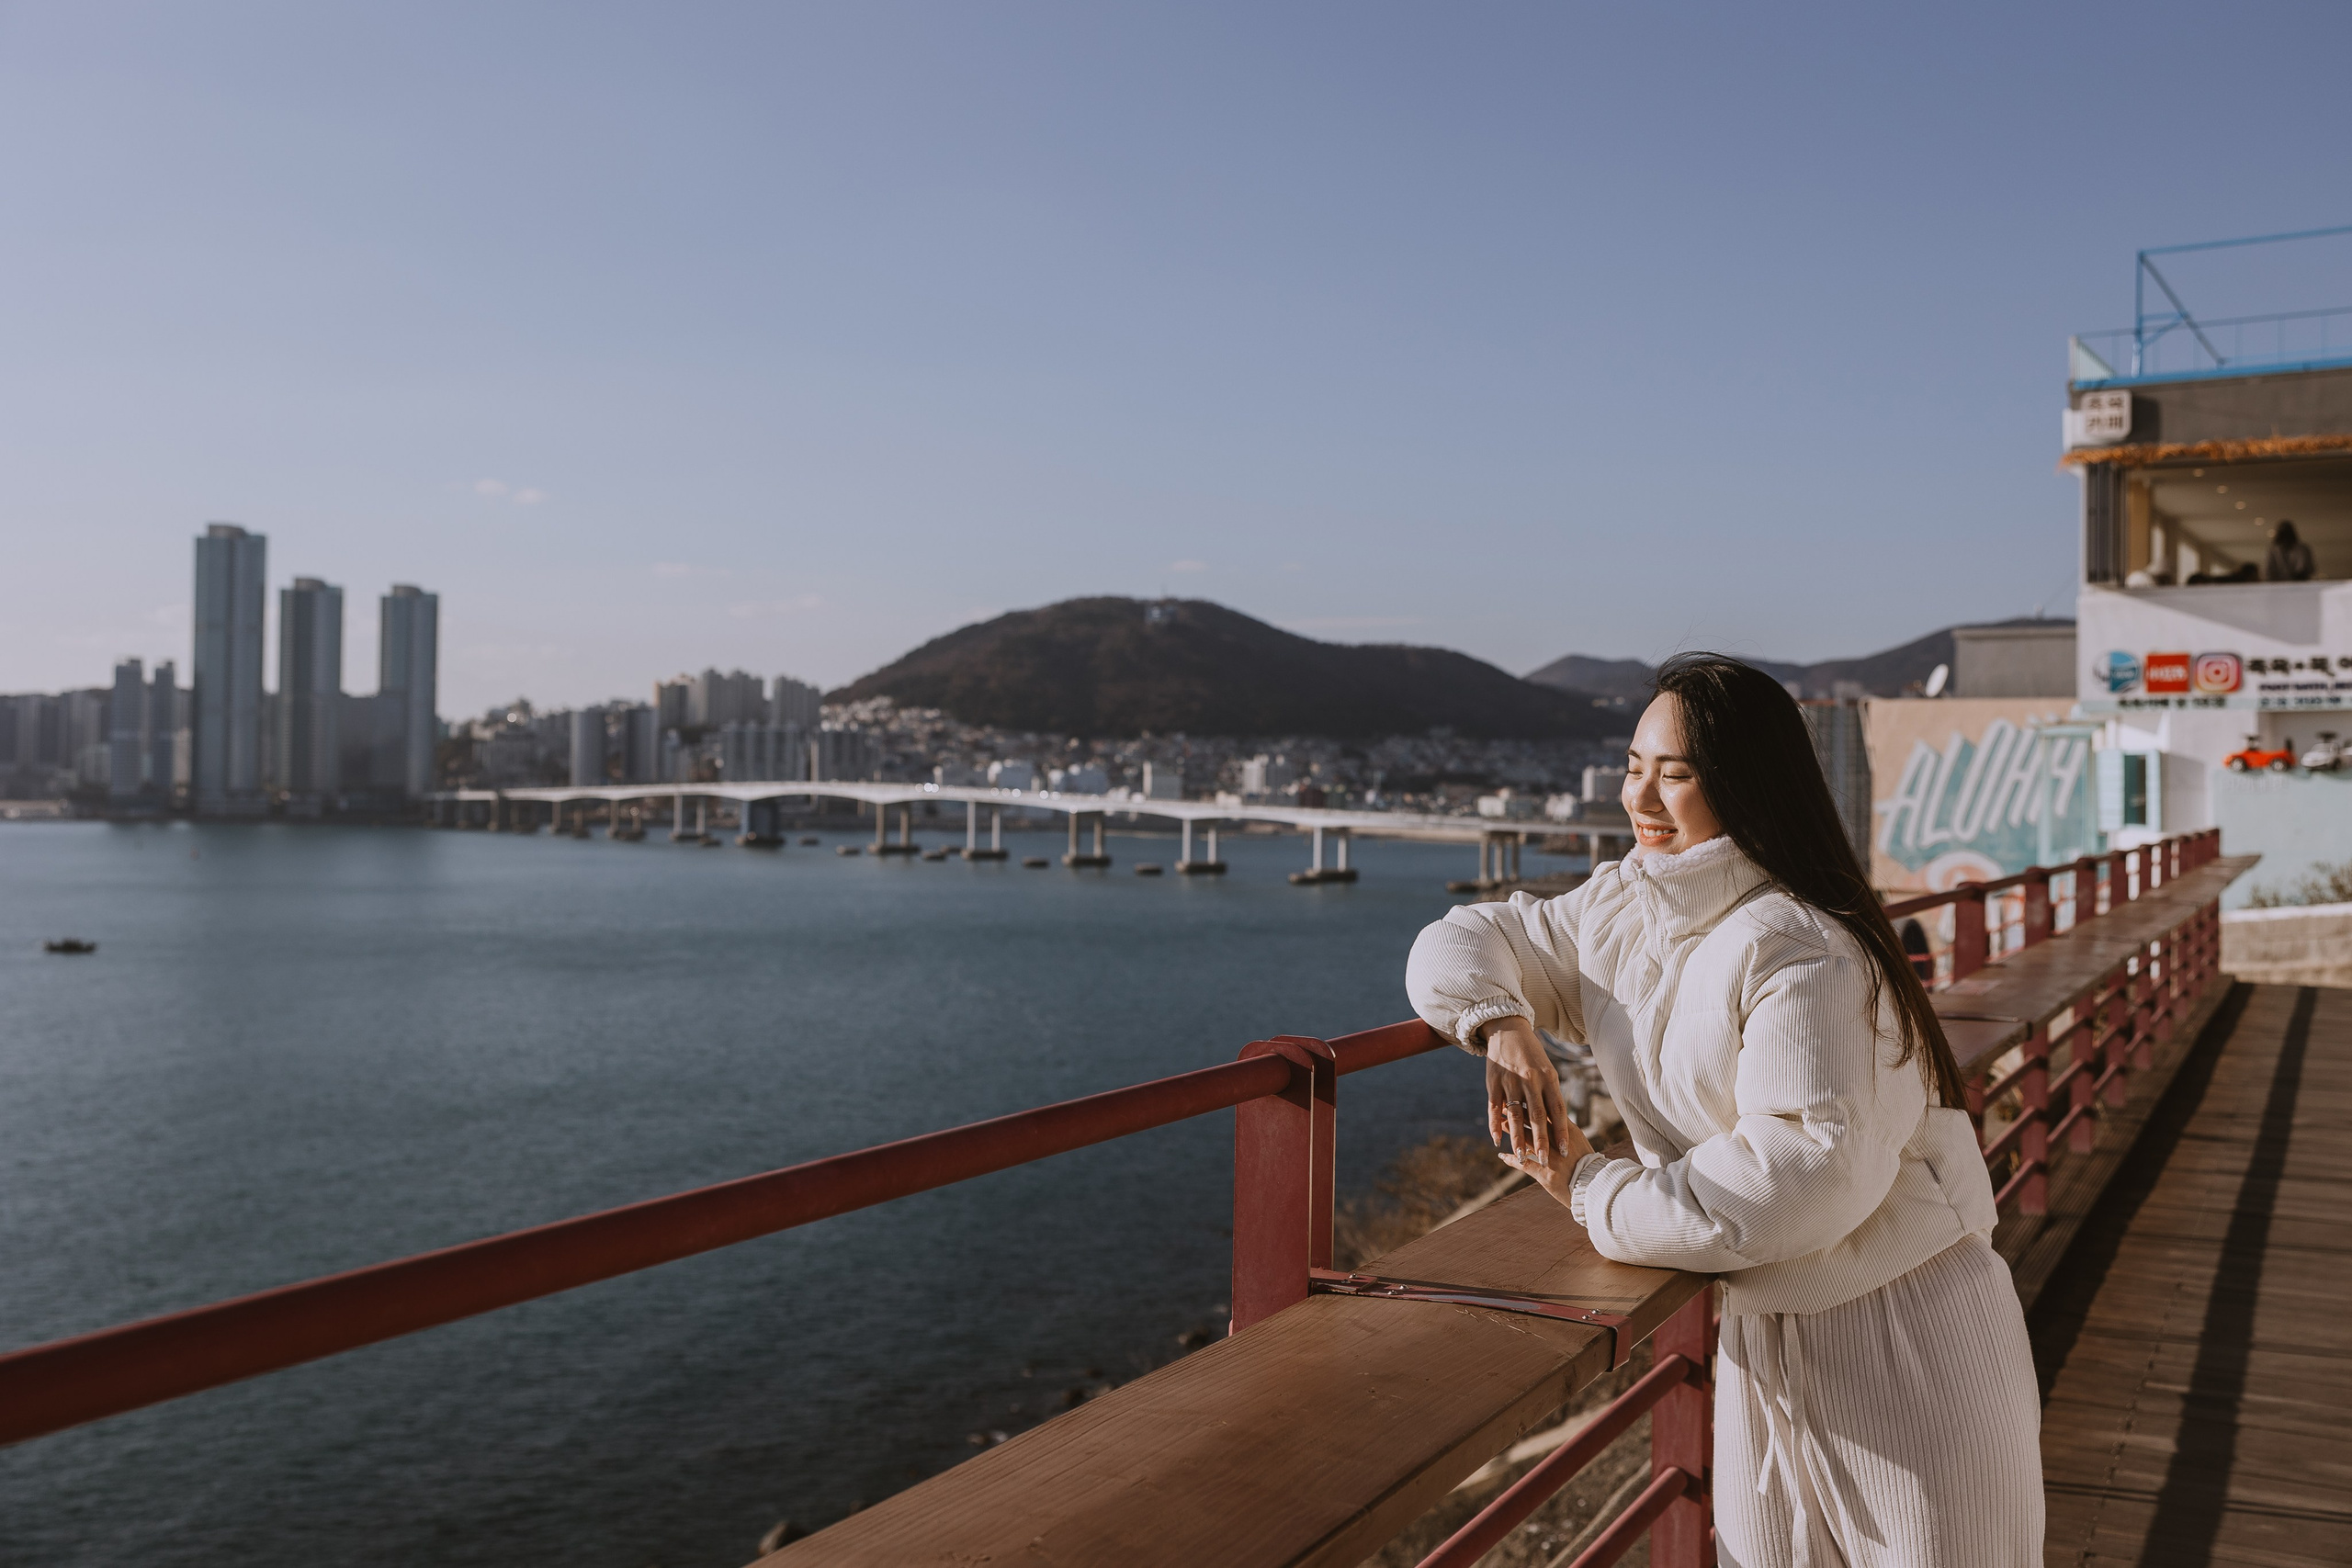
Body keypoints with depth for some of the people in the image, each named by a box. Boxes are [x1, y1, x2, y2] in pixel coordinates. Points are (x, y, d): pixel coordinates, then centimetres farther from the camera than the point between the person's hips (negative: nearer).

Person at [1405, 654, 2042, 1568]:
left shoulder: (1804, 951, -25)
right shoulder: (1617, 914, 0)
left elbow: (1813, 1173, -33)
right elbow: (1461, 944, 10)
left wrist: (1597, 1194, -23)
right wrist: (1500, 1025, -14)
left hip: (1900, 1337, -7)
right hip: (1759, 1330, 7)